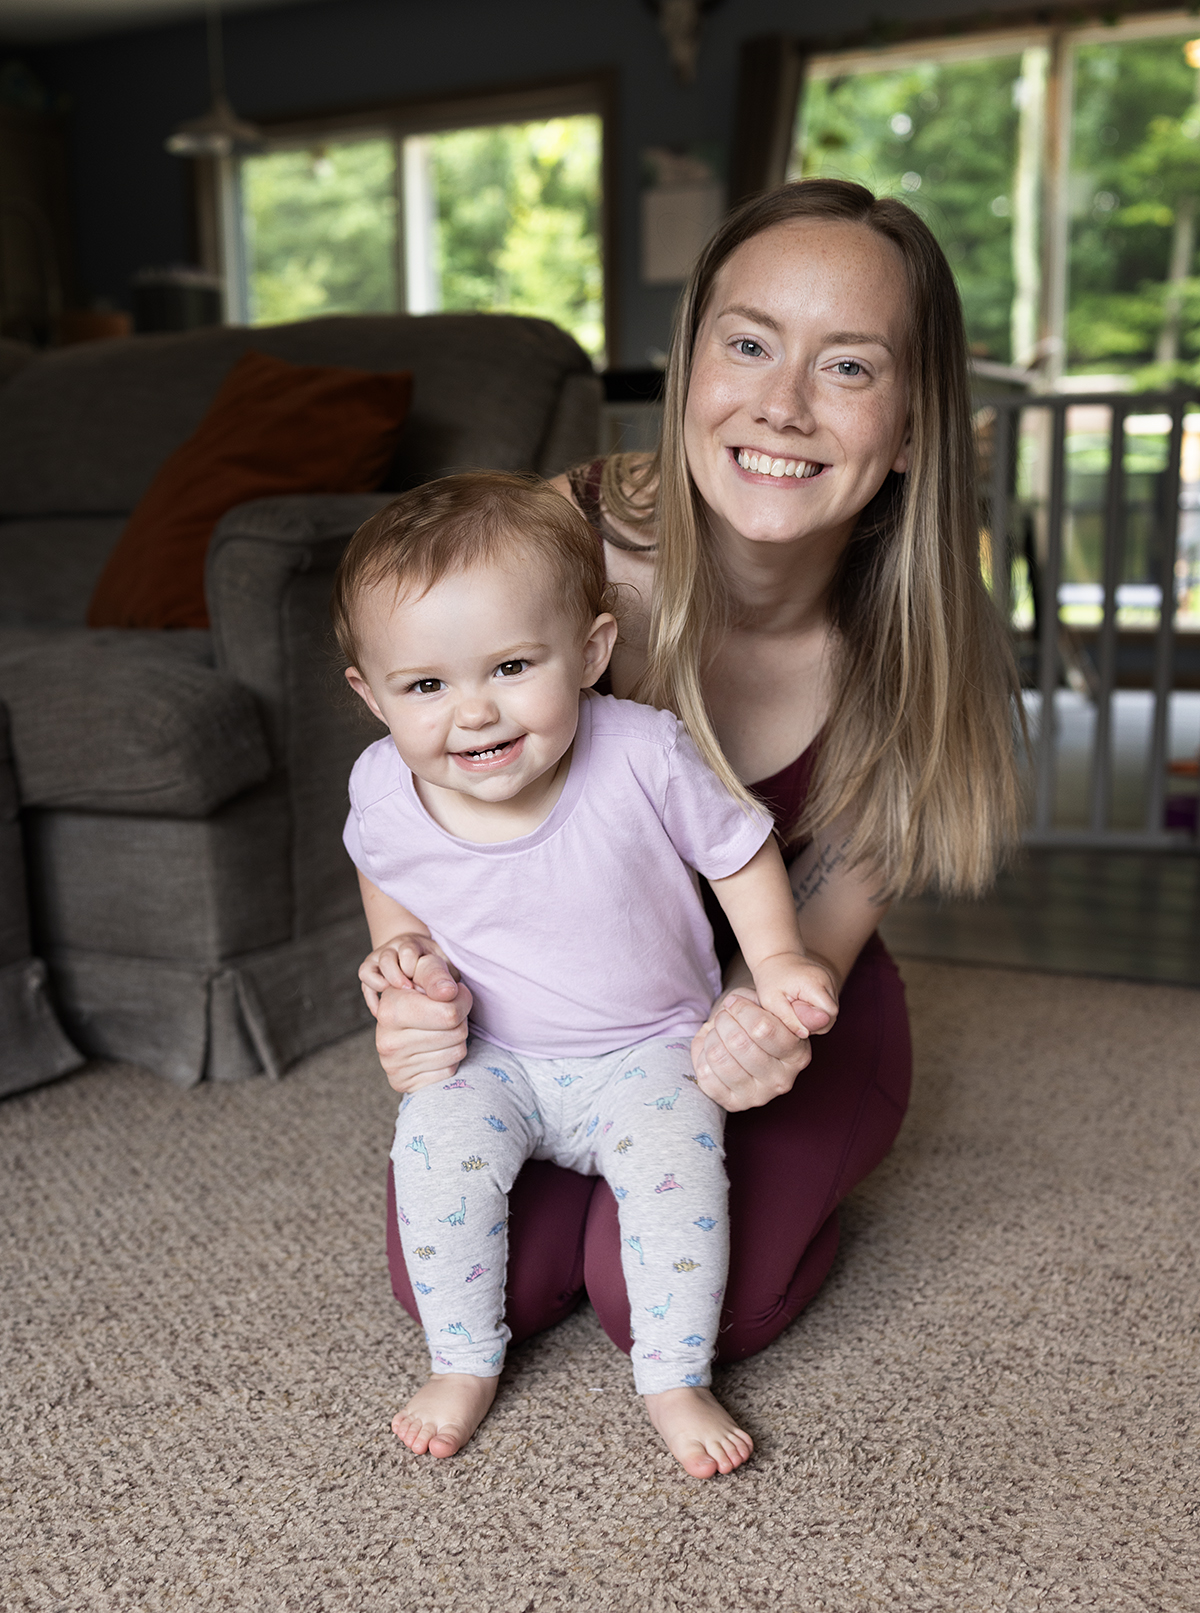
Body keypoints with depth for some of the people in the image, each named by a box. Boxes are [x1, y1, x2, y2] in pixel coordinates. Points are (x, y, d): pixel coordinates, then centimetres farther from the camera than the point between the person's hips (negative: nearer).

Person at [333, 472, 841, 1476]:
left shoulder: (644, 758, -24)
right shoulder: (385, 792, -15)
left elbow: (740, 848, -5)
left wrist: (776, 959, -13)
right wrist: (398, 947, -5)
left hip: (646, 1048, -1)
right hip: (489, 1054, 2)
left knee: (677, 1163, -25)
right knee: (435, 1147, -24)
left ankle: (676, 1381, -1)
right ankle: (465, 1365, 1)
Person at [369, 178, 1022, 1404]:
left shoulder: (914, 642, -23)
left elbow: (831, 912, -13)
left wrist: (774, 1023, -37)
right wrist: (420, 978, -34)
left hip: (790, 1000, -1)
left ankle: (793, 1182, 15)